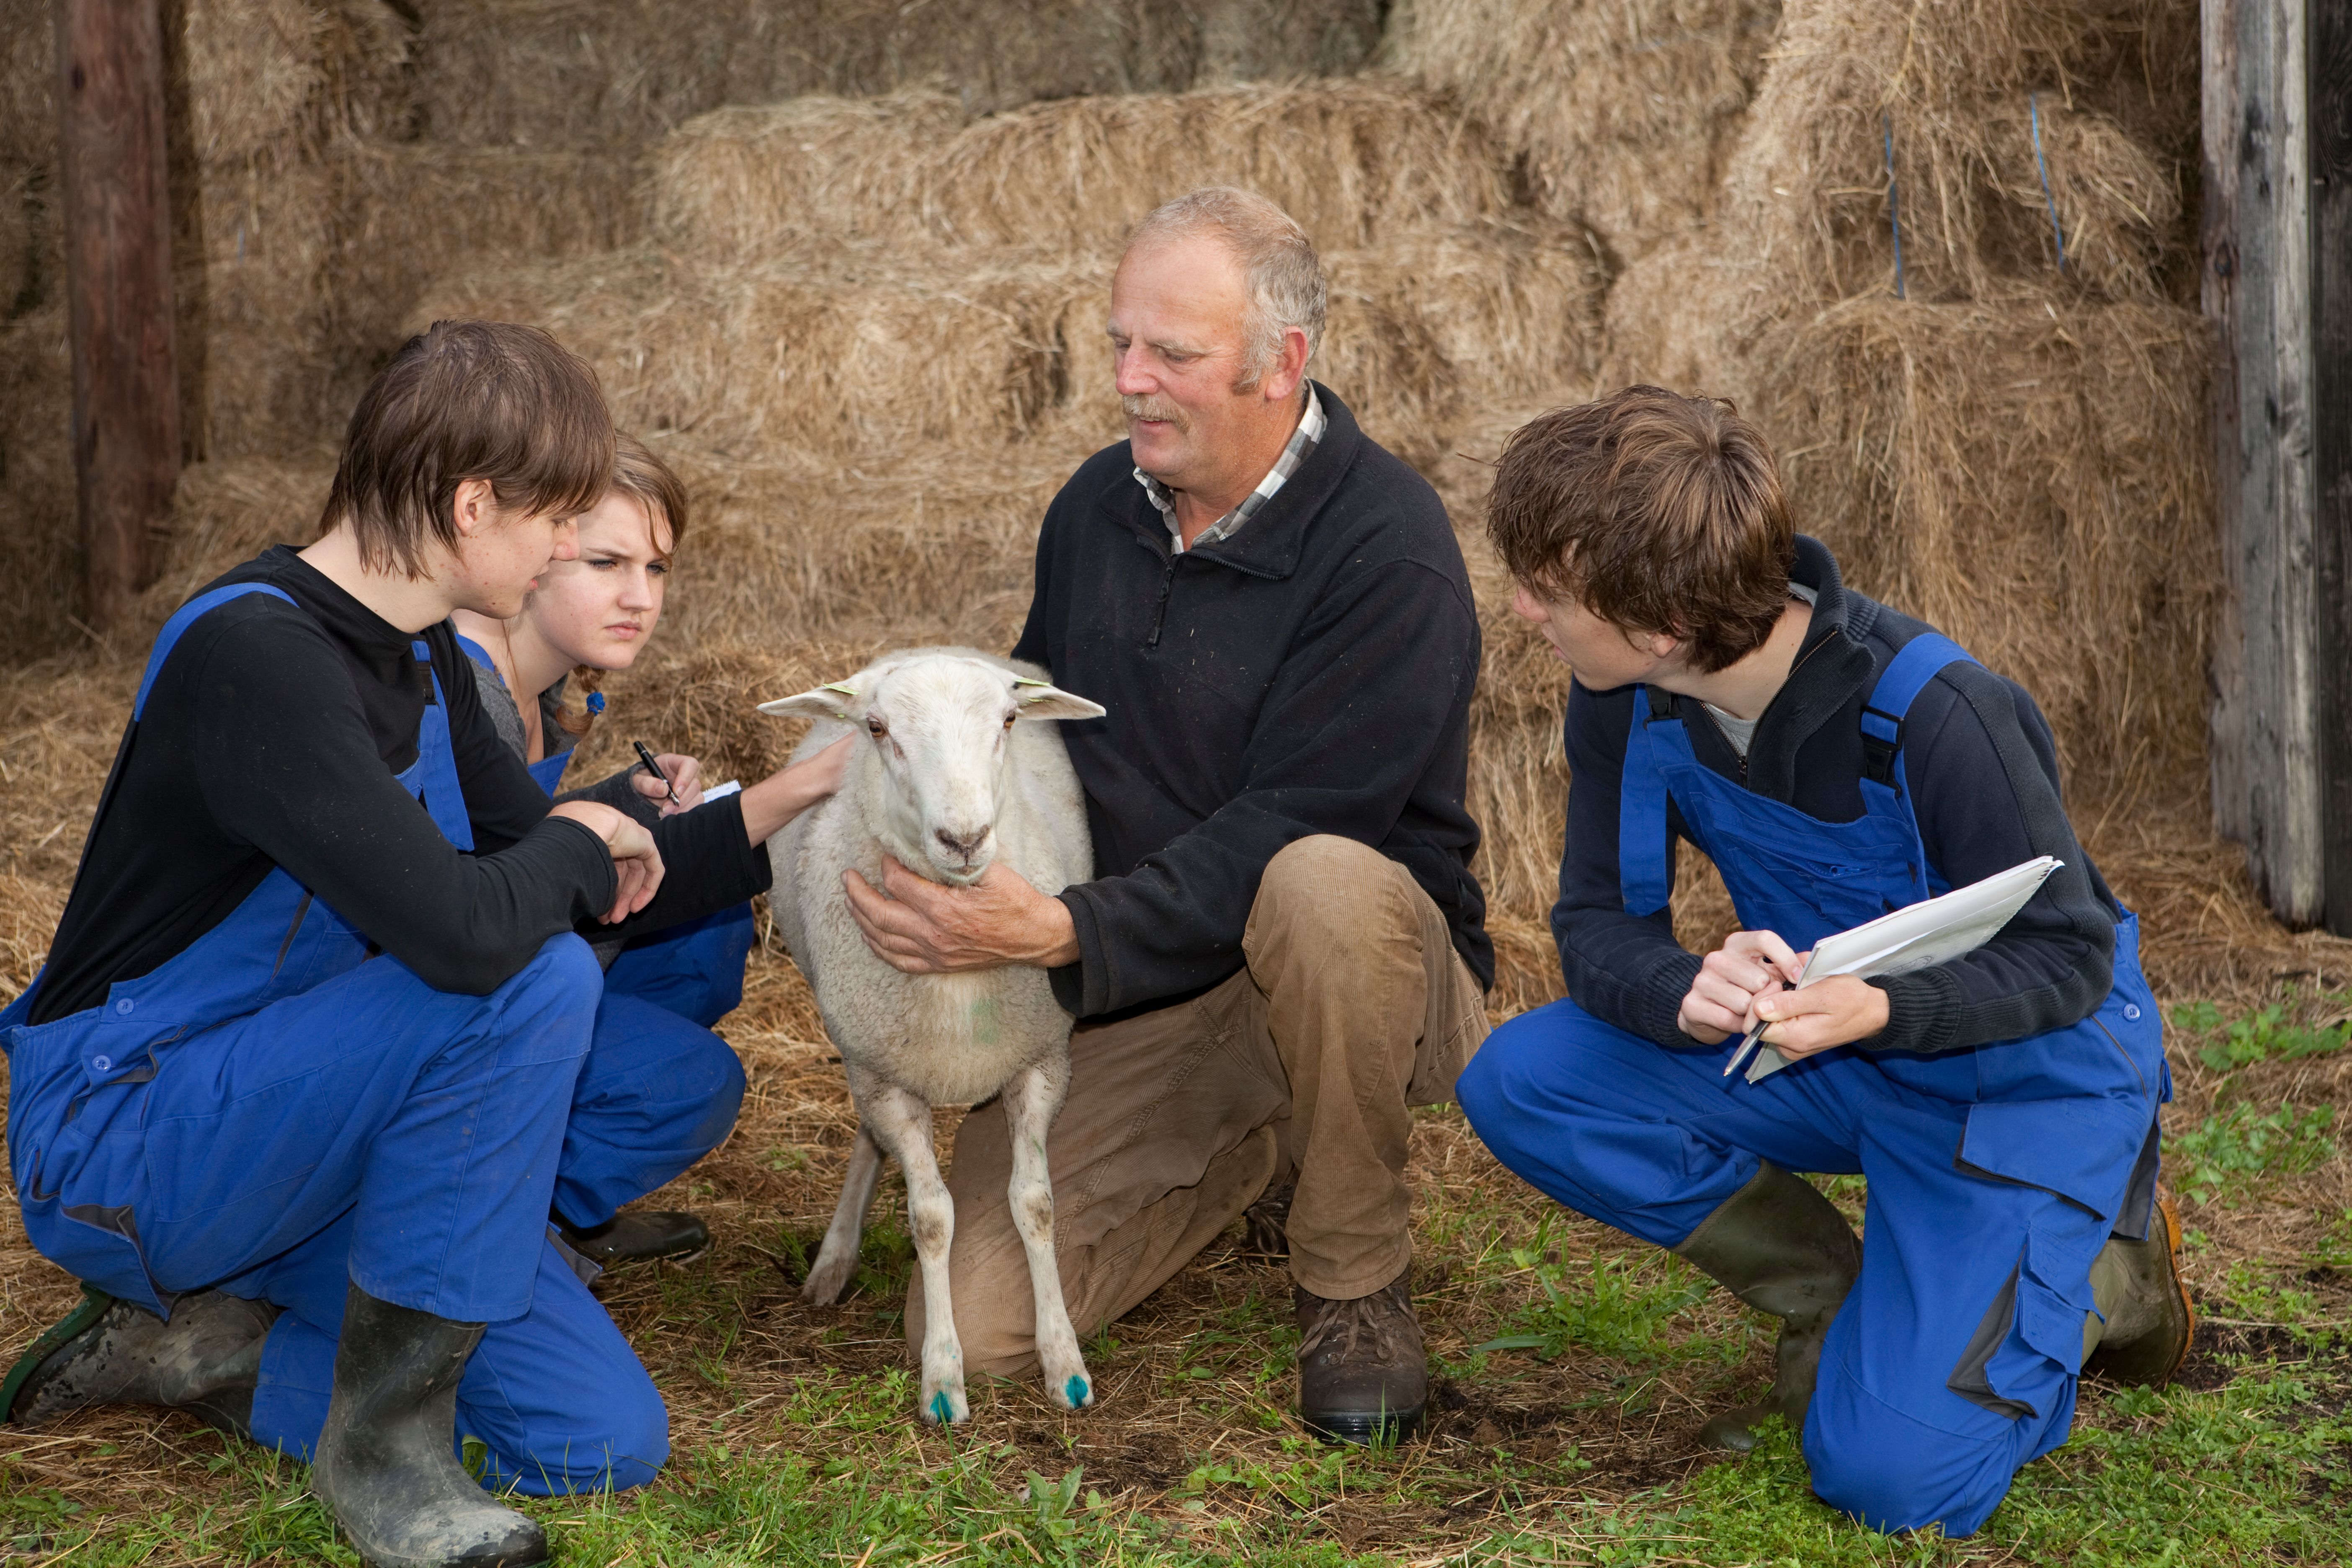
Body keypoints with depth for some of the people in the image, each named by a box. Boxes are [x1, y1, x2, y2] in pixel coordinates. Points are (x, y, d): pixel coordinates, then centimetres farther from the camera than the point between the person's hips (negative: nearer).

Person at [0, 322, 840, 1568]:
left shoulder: (414, 657, 6)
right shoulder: (257, 653, -24)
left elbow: (591, 894, 15)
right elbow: (464, 930, -35)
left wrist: (789, 805, 8)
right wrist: (576, 844, -14)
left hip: (291, 1128, 9)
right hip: (117, 1143, -9)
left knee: (606, 1441, -4)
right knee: (535, 981, -30)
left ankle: (192, 1344, 8)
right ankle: (384, 1432, -16)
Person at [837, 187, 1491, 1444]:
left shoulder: (1387, 550, -18)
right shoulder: (1095, 507, 5)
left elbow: (1277, 835, -24)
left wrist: (1062, 933, -35)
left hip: (1356, 969, -6)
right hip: (1128, 1002, 6)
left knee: (1327, 887, -42)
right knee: (972, 1328, -10)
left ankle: (1354, 1281, -16)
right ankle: (1256, 1157, 18)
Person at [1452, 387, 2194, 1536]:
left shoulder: (1932, 718, -31)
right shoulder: (1620, 700, -14)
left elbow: (2069, 961, -20)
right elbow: (1598, 923, -8)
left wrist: (1876, 1009, -40)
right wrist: (1688, 993, -33)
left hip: (2025, 1067, -6)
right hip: (1820, 1055, 6)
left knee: (1892, 1475, -19)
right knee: (1520, 1085, -17)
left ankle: (2109, 1272, 11)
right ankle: (1840, 1305, 2)